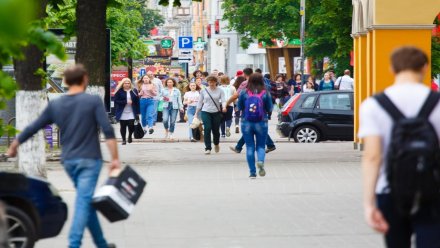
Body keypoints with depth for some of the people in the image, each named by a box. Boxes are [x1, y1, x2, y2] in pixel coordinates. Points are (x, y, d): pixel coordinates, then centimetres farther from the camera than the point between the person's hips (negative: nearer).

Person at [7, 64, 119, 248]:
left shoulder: (55, 105, 7)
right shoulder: (93, 101, -5)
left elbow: (32, 128, 12)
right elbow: (108, 131, -14)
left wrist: (14, 146, 26)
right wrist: (115, 159, -11)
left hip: (68, 161, 5)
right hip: (89, 160, -5)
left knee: (86, 202, 17)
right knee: (84, 202, -9)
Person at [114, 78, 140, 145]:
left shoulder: (134, 91, 4)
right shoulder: (119, 92, -3)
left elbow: (137, 102, 5)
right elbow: (116, 101, -10)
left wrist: (137, 112, 2)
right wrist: (126, 102, -19)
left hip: (131, 113, 1)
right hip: (122, 113, -1)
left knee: (131, 125, -10)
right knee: (123, 126, 5)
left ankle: (130, 136, 20)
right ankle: (123, 139, 20)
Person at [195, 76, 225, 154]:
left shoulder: (220, 91, 0)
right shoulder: (204, 91, 4)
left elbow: (223, 100, -10)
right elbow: (200, 102, 9)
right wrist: (196, 113, 9)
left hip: (216, 112, 0)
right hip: (206, 112, 0)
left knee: (216, 130, 7)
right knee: (207, 129, -14)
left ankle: (216, 144, 38)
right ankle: (208, 148, -9)